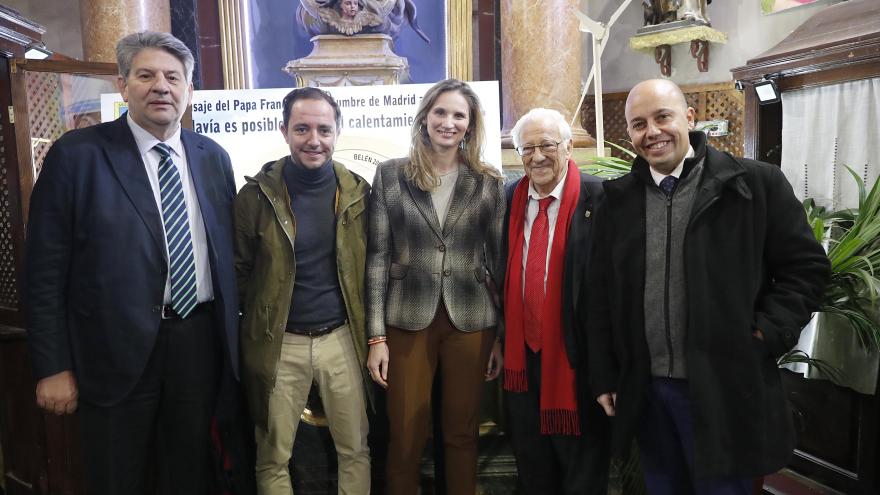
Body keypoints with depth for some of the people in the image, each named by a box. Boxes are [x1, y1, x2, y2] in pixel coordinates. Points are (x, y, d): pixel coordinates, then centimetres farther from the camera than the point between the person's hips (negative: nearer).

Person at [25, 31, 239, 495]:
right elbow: (45, 272, -7)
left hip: (200, 343, 4)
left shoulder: (213, 156, 5)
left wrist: (232, 337, 7)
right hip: (117, 352, -3)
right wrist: (53, 367, -8)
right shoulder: (76, 154, -7)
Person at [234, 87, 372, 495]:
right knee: (272, 458, 11)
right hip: (279, 343, -1)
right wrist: (254, 324, 1)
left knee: (355, 449, 12)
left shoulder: (356, 192, 1)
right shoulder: (257, 194, -5)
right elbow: (239, 271, 3)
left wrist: (371, 332, 6)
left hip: (343, 338, 2)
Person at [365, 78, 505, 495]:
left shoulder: (488, 182, 4)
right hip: (407, 320, -1)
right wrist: (376, 335, -5)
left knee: (462, 432, 13)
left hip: (471, 322, 1)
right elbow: (378, 256, -1)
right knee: (405, 436, 8)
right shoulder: (390, 174, 1)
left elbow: (498, 260, 5)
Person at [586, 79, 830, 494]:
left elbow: (806, 266, 0)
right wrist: (603, 377, 5)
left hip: (723, 389, -3)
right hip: (644, 390, 4)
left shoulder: (756, 183, -5)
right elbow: (601, 295, 6)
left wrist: (767, 333, -12)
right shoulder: (618, 199, 4)